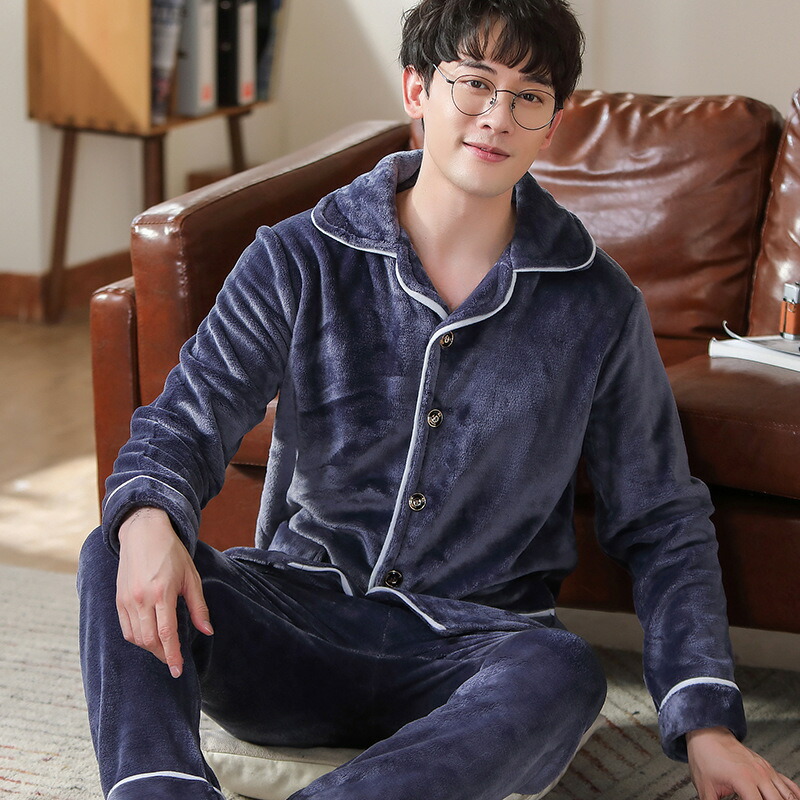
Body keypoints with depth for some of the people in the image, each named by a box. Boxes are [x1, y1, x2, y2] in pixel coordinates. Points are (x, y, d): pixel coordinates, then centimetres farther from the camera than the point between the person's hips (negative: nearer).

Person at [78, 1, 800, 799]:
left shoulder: (596, 306, 1)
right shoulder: (298, 261, 0)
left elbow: (662, 526, 5)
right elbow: (188, 415, -7)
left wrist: (705, 723, -7)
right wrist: (148, 517, -33)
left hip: (471, 650, 0)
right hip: (297, 610, 1)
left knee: (560, 673, -35)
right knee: (117, 559, -27)